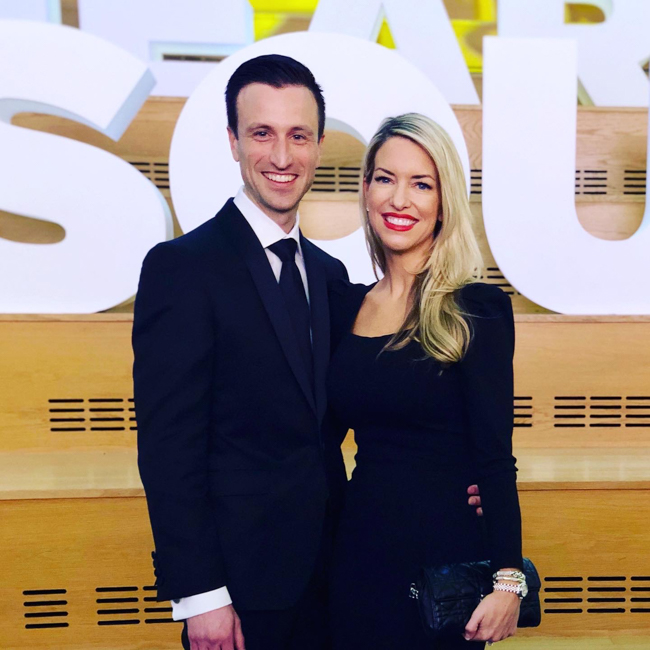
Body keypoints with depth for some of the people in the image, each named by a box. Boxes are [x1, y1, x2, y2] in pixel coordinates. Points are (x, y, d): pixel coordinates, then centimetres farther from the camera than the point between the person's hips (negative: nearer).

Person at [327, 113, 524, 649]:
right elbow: (326, 427, 6)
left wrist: (508, 579, -14)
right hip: (359, 547, 4)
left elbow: (495, 458, -12)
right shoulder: (344, 304, 1)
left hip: (447, 550, -4)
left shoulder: (478, 308, -12)